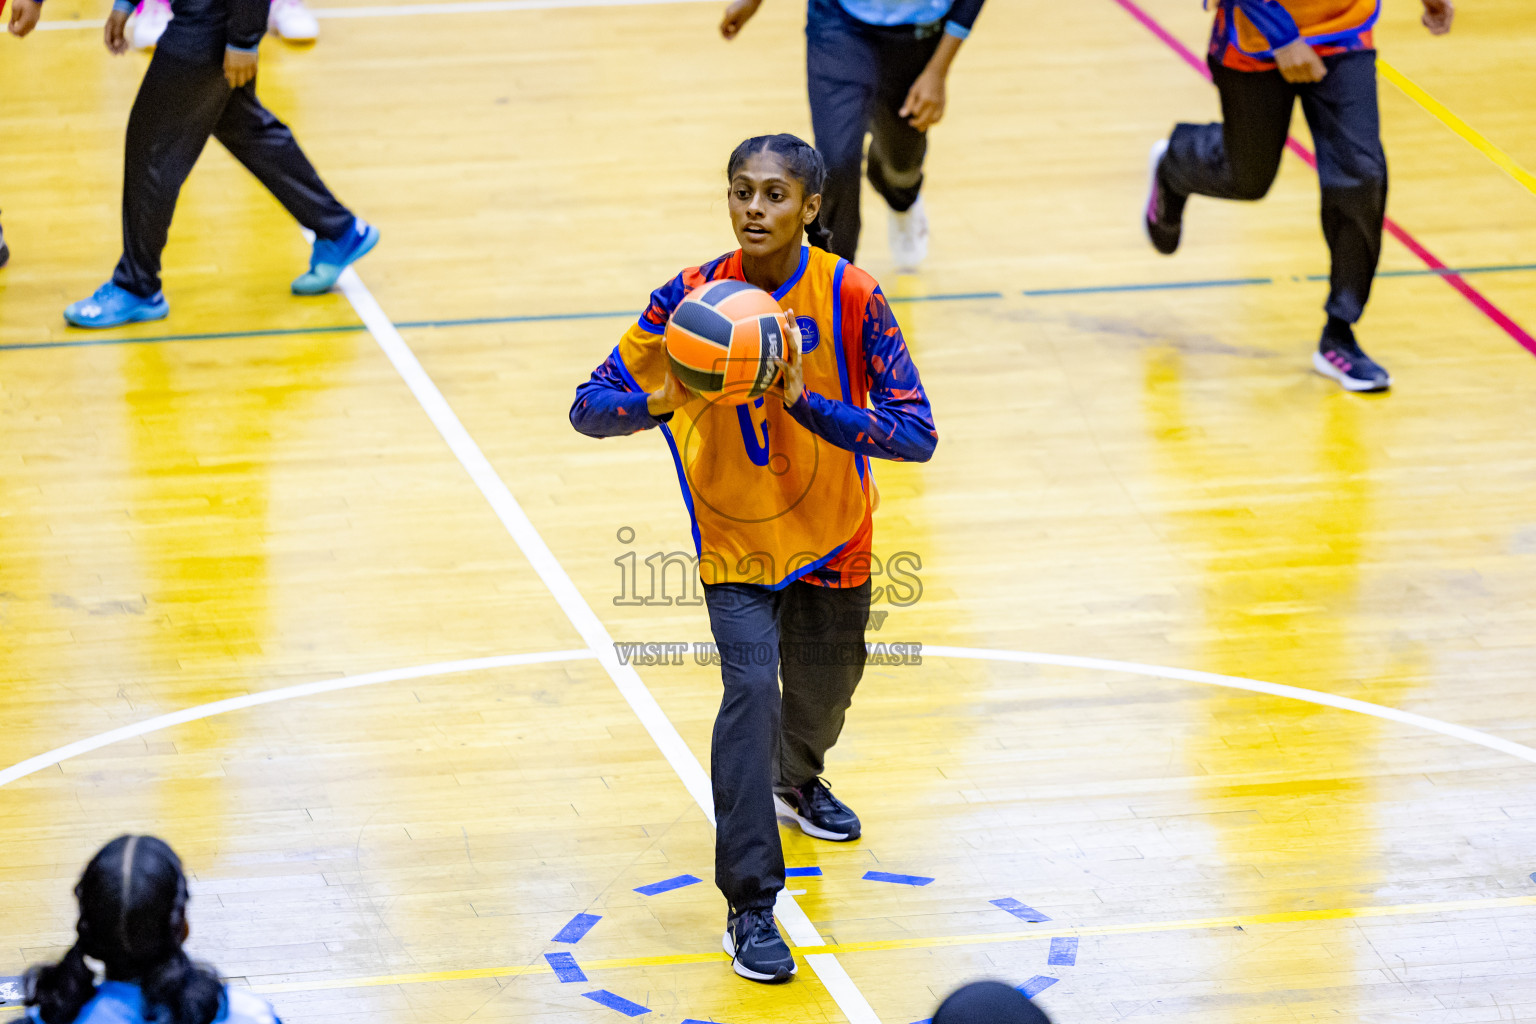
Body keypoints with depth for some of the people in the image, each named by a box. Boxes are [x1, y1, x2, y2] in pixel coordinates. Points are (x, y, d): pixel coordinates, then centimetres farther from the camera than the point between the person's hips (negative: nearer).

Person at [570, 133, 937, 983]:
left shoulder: (852, 298, -18)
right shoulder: (691, 298, -15)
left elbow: (917, 434, -22)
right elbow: (588, 408, -14)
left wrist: (807, 402, -36)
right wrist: (656, 404, -37)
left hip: (834, 539, 2)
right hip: (736, 541, -2)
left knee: (823, 690, 19)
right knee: (750, 690, -20)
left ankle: (797, 781, 57)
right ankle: (750, 906, -15)